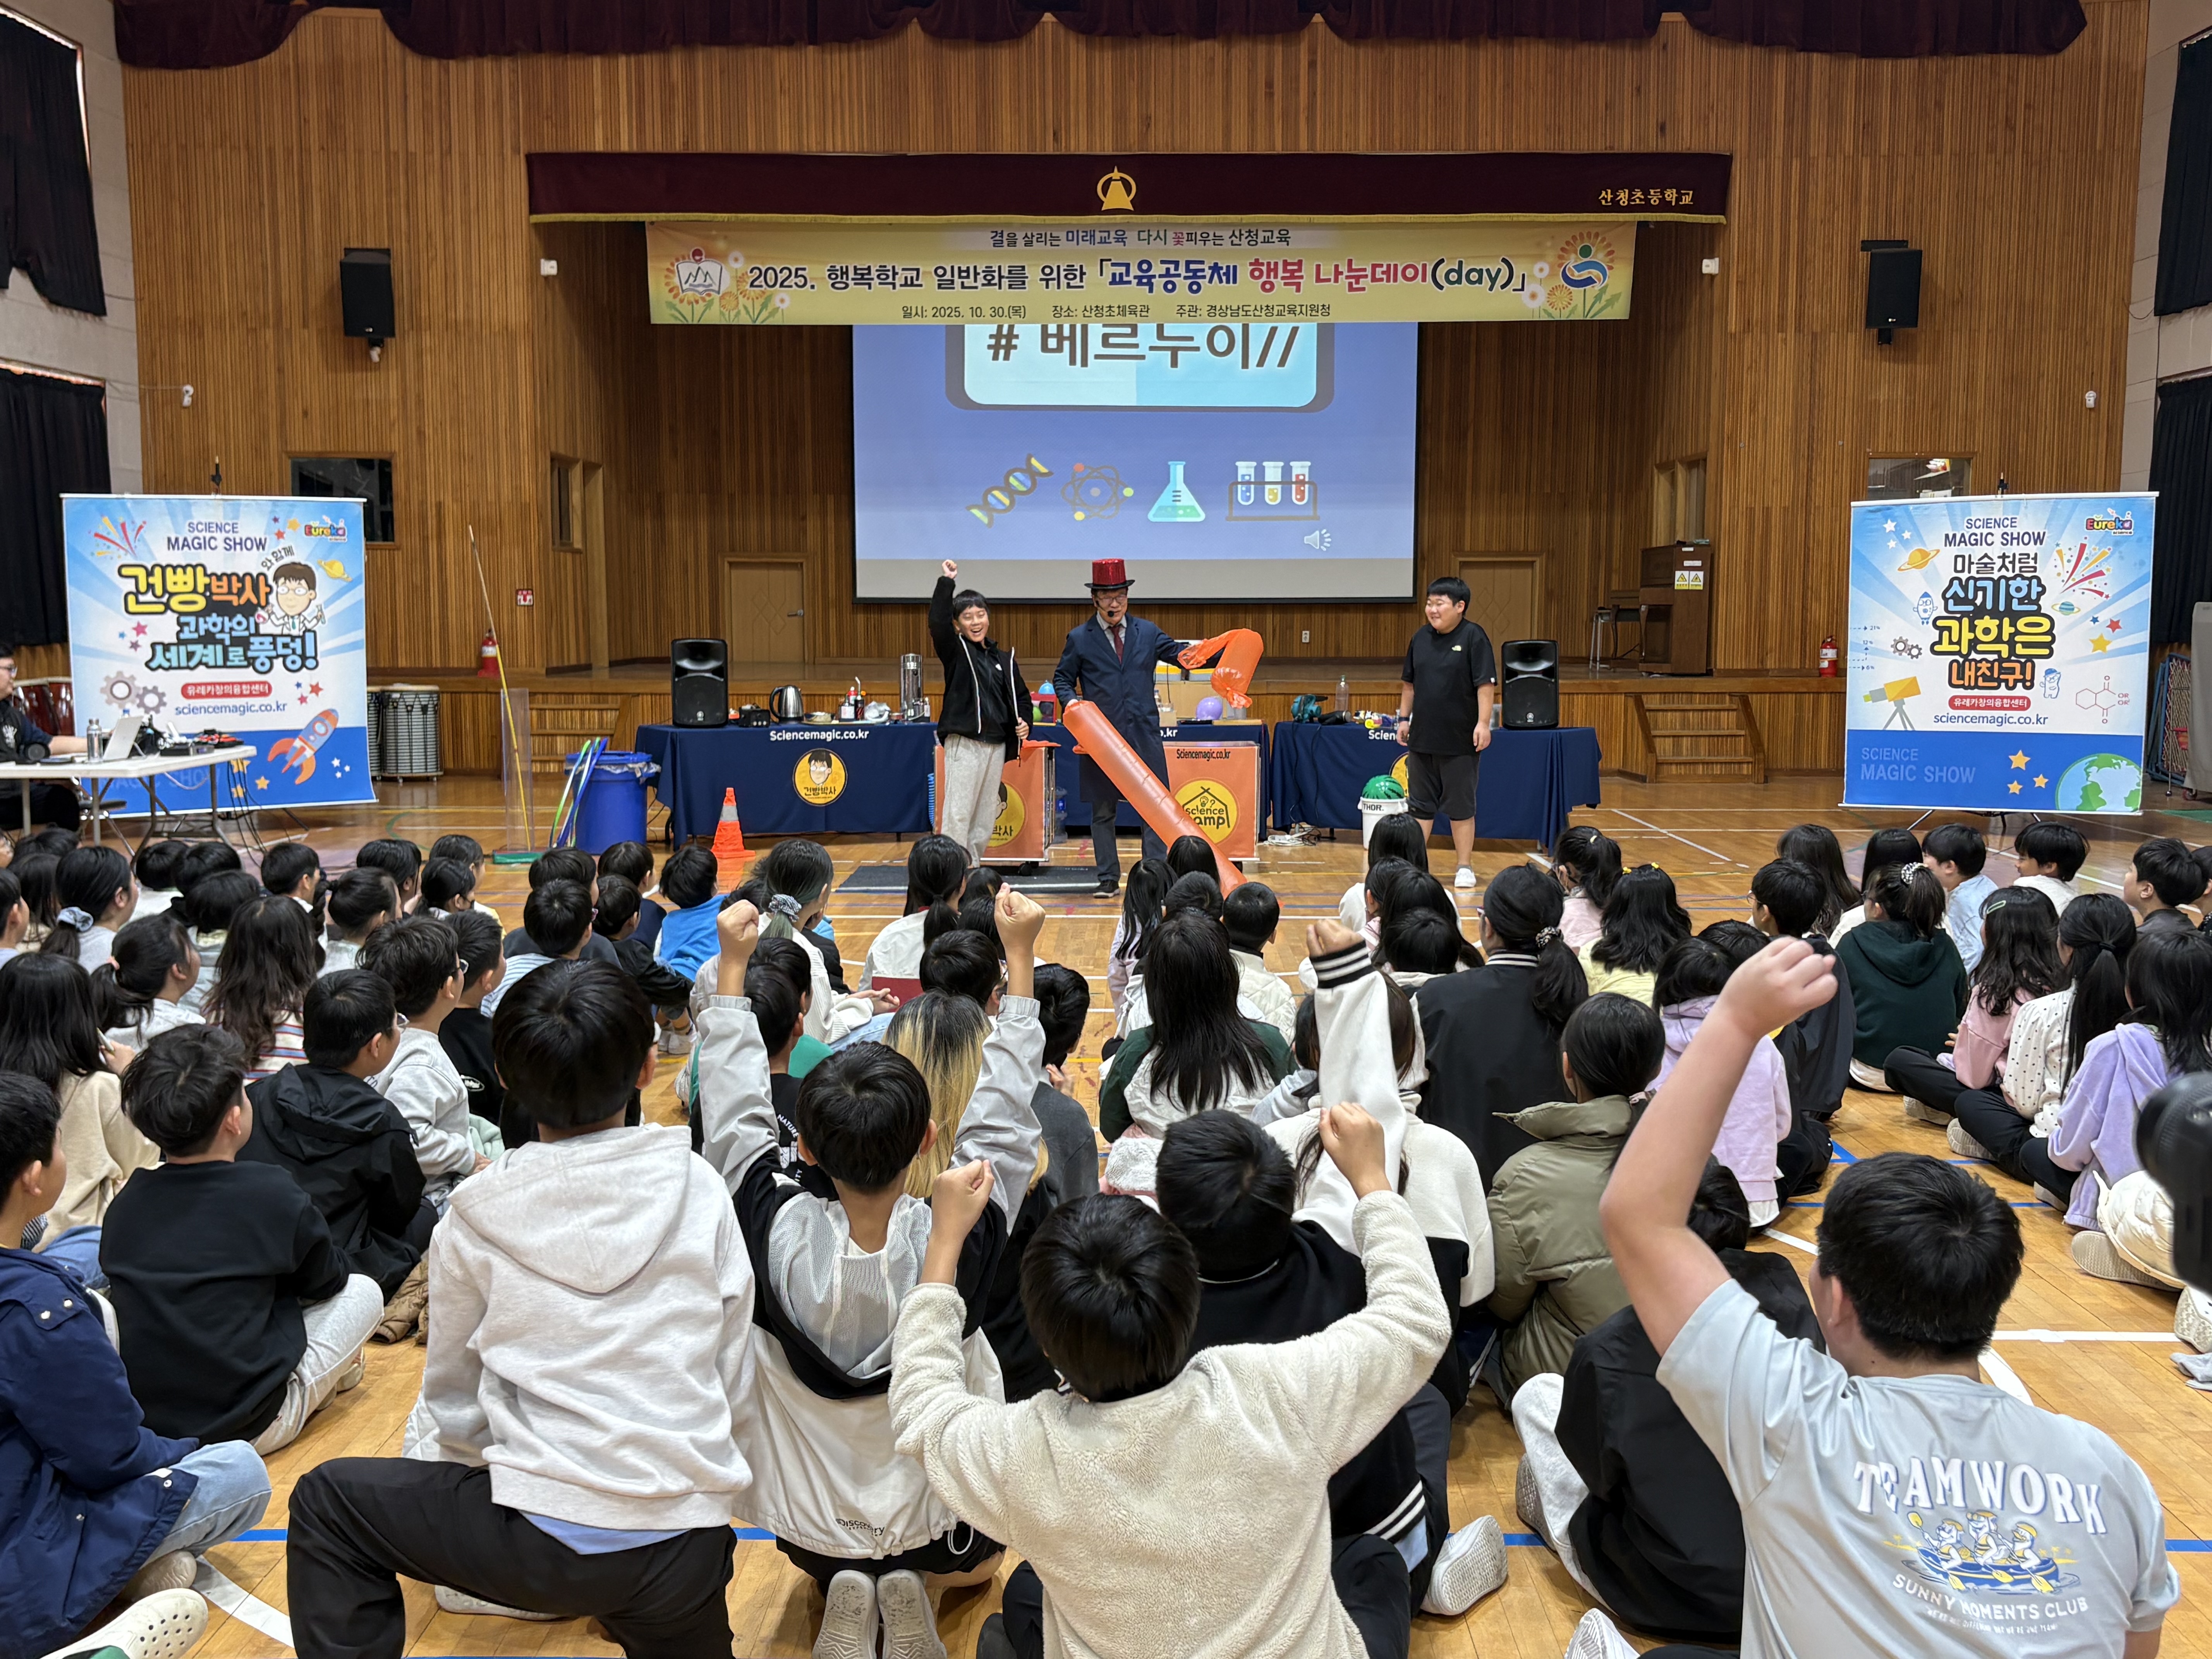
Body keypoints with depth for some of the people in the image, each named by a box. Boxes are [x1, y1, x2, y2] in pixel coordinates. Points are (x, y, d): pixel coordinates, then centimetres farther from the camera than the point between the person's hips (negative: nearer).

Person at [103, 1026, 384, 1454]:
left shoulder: (125, 1203, -3)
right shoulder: (272, 1194, -15)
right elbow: (326, 1281, 3)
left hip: (141, 1418, 5)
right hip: (246, 1427, -5)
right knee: (364, 1292, 14)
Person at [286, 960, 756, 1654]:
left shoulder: (477, 1217, -5)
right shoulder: (700, 1190, -3)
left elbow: (453, 1401, 8)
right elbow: (736, 1387, 4)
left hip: (548, 1540, -2)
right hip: (693, 1546, 3)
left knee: (327, 1503, 17)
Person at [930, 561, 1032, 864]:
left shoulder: (1003, 658, 14)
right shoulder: (955, 651, 0)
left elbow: (1020, 696, 23)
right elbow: (937, 623, -19)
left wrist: (1025, 723, 5)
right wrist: (946, 583, -23)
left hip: (997, 745, 6)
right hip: (964, 744, -6)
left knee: (986, 817, 10)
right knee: (957, 815, -8)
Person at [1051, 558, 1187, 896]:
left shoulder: (1147, 632, 10)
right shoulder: (1080, 638, 5)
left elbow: (1180, 655, 13)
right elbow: (1062, 678, 10)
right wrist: (1071, 702, -11)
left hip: (1144, 735, 1)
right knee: (1102, 810, 5)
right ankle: (1108, 878, 14)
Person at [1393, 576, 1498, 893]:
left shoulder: (1474, 638, -9)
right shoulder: (1421, 639, 7)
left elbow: (1486, 684, -13)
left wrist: (1483, 723, -19)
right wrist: (1404, 718, 12)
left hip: (1460, 742, -5)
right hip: (1422, 738, 5)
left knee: (1461, 807, 5)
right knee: (1420, 805, 11)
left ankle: (1465, 867, 15)